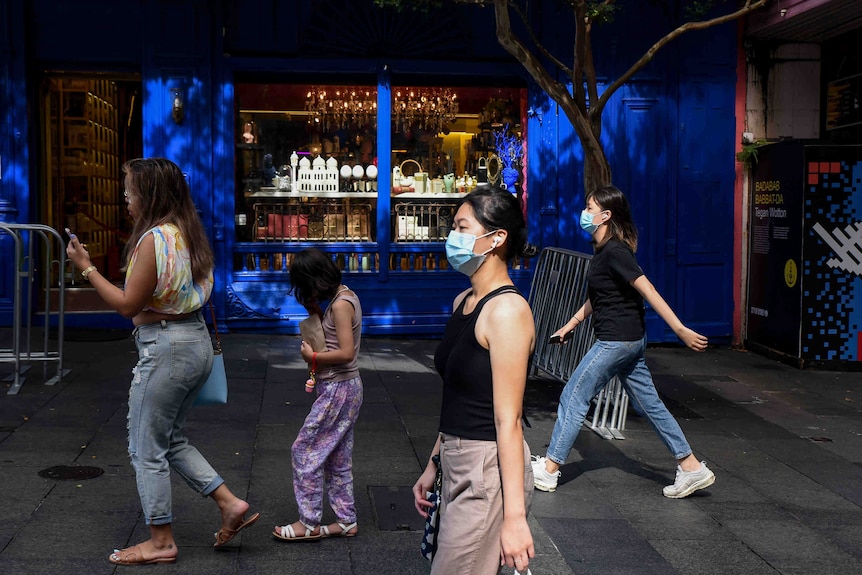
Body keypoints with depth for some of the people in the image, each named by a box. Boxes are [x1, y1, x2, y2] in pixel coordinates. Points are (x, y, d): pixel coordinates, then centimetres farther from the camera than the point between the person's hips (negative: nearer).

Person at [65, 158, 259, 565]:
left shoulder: (154, 239, -18)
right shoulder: (189, 234, 9)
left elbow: (128, 305, -15)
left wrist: (87, 268, -8)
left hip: (165, 347, -9)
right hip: (197, 341, 9)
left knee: (147, 448, 5)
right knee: (171, 440, 21)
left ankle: (161, 542, 15)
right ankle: (230, 504, 17)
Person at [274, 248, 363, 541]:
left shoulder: (341, 304, -19)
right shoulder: (345, 295, 10)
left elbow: (346, 352, -26)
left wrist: (312, 356, -14)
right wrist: (316, 311, 4)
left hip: (338, 390, -10)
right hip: (346, 387, 10)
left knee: (305, 450, -1)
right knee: (337, 457, 15)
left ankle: (309, 523, 6)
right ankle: (346, 520, 22)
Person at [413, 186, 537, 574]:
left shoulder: (506, 310, -17)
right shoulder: (463, 302, 9)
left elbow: (507, 420, -21)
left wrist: (514, 517, -21)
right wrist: (433, 466, 19)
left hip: (490, 470, -9)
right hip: (457, 466, 9)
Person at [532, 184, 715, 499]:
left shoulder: (614, 252, -18)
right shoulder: (604, 250, 12)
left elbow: (648, 291, -22)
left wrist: (682, 330, -24)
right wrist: (570, 324, 26)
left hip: (616, 340, -10)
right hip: (630, 339, 10)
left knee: (573, 399, 0)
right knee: (648, 404, 13)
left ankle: (548, 470, 9)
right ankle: (691, 467, 16)